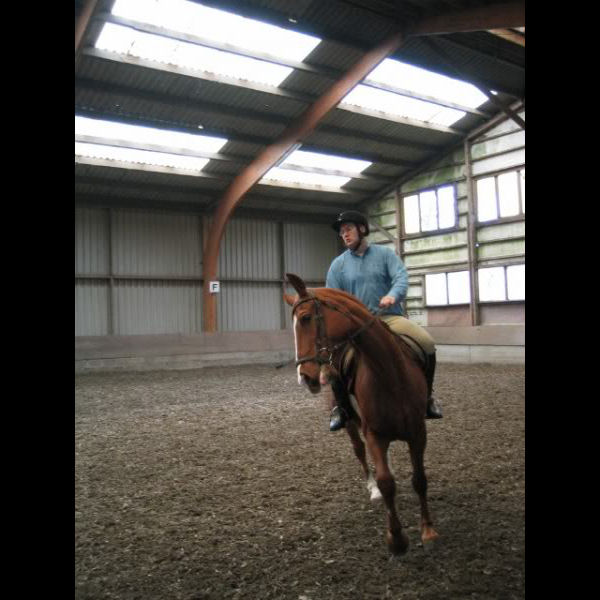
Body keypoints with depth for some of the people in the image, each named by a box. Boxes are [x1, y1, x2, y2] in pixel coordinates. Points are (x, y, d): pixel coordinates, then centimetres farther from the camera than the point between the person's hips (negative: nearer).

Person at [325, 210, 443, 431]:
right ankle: (340, 405, -5)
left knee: (426, 342, -22)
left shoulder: (385, 254, 6)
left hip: (390, 317, 0)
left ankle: (426, 396, 1)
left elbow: (401, 276, -10)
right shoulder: (338, 264, 10)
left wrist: (393, 295, -32)